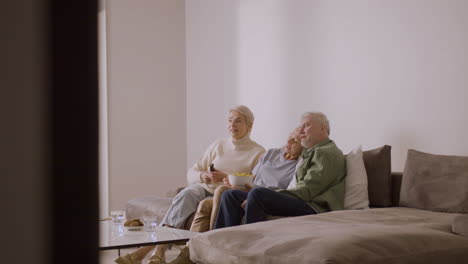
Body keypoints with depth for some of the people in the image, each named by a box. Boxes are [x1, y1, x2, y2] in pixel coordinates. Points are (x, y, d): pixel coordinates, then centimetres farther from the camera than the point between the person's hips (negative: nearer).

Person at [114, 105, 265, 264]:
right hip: (203, 188, 4)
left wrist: (226, 178, -16)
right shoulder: (218, 145, 17)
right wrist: (202, 176, -7)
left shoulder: (258, 153, 6)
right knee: (187, 194, -31)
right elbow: (191, 173, 16)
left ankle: (146, 249, -40)